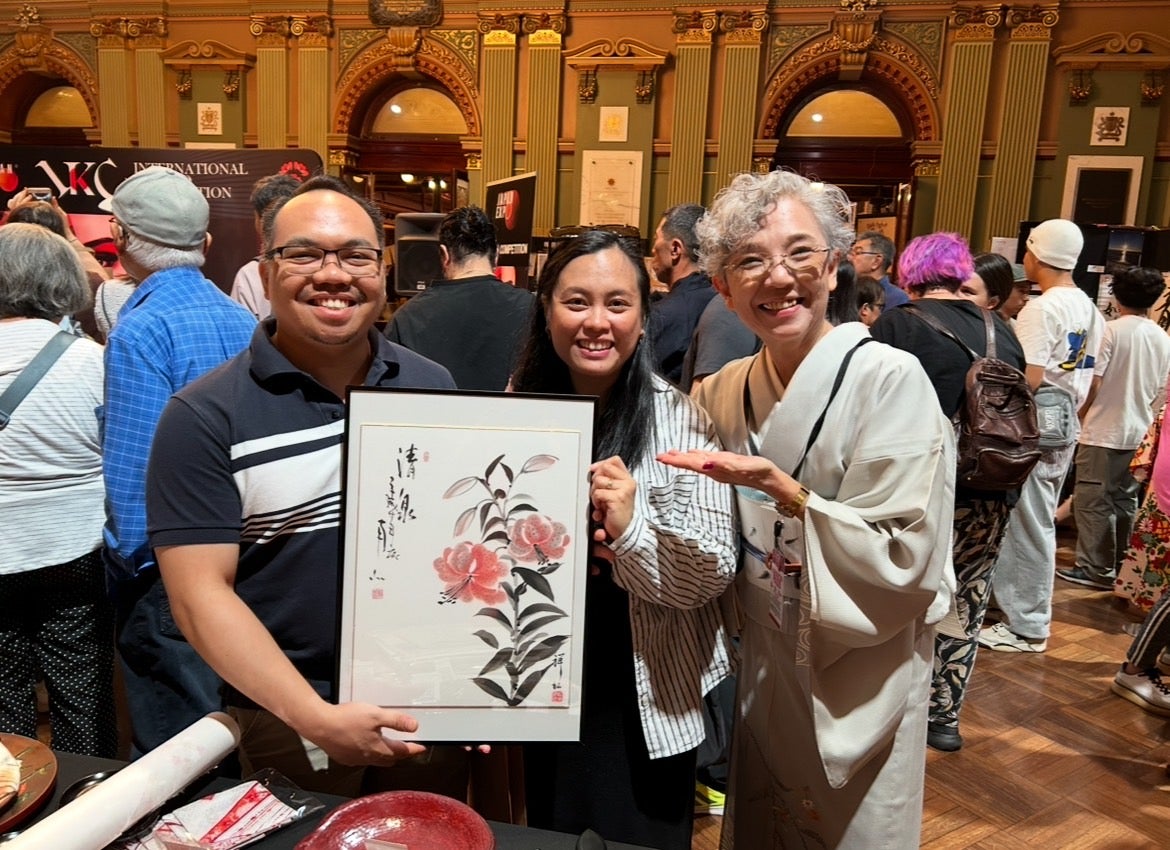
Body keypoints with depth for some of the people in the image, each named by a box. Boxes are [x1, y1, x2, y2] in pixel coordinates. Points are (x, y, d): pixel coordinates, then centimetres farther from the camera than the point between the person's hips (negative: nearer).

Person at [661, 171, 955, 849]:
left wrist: (786, 493, -31)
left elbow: (905, 562, -21)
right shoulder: (722, 392, -2)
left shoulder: (890, 379, -19)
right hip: (760, 672, 5)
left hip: (856, 687, -5)